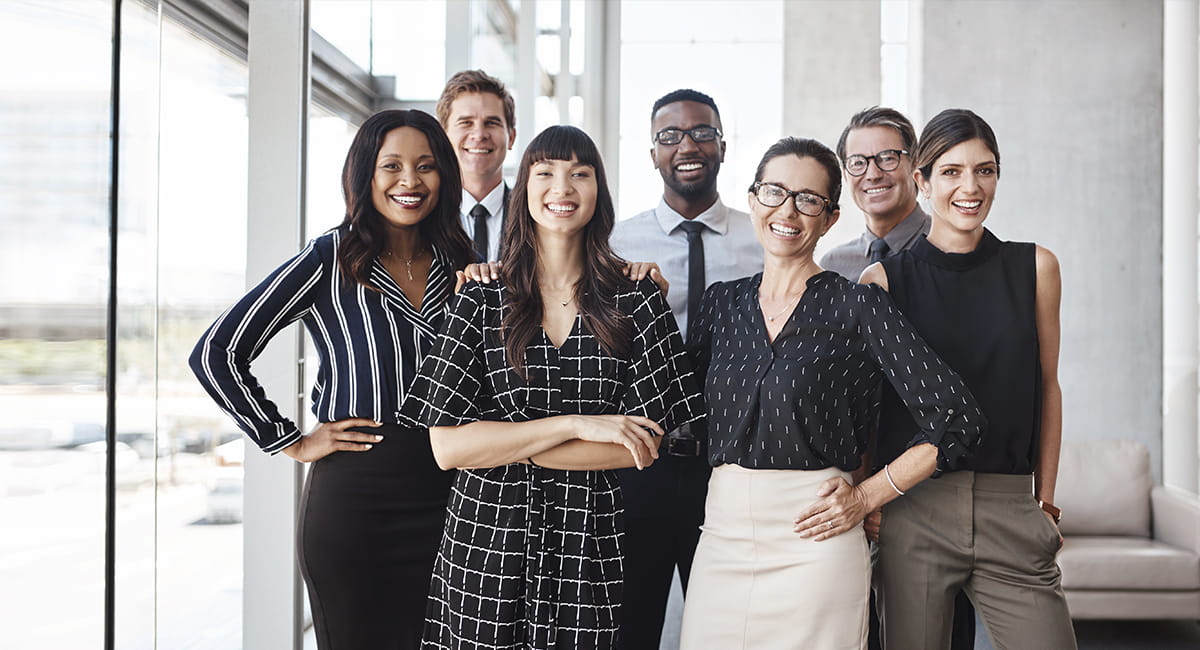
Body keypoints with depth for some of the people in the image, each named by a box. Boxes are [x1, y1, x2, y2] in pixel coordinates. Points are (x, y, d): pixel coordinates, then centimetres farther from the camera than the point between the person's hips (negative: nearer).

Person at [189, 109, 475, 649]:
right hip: (352, 499, -3)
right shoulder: (330, 260, -5)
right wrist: (291, 442, -5)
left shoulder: (461, 265, 7)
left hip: (445, 499, 4)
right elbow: (216, 354, -6)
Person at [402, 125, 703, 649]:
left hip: (591, 552, 0)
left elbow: (646, 444, -6)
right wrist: (576, 424, -14)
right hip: (485, 544, 0)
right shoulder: (479, 301, 1)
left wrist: (506, 447, -10)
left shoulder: (638, 301, 1)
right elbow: (447, 447, -7)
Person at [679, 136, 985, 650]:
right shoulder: (721, 301, 10)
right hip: (721, 536, 4)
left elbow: (957, 419, -6)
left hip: (811, 540, -4)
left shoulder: (858, 307, -4)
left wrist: (867, 497, -6)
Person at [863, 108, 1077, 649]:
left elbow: (1046, 386, 10)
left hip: (1010, 512, 1)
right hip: (912, 510, -1)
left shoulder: (1034, 267, 7)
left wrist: (1045, 499, 9)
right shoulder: (883, 279, 1)